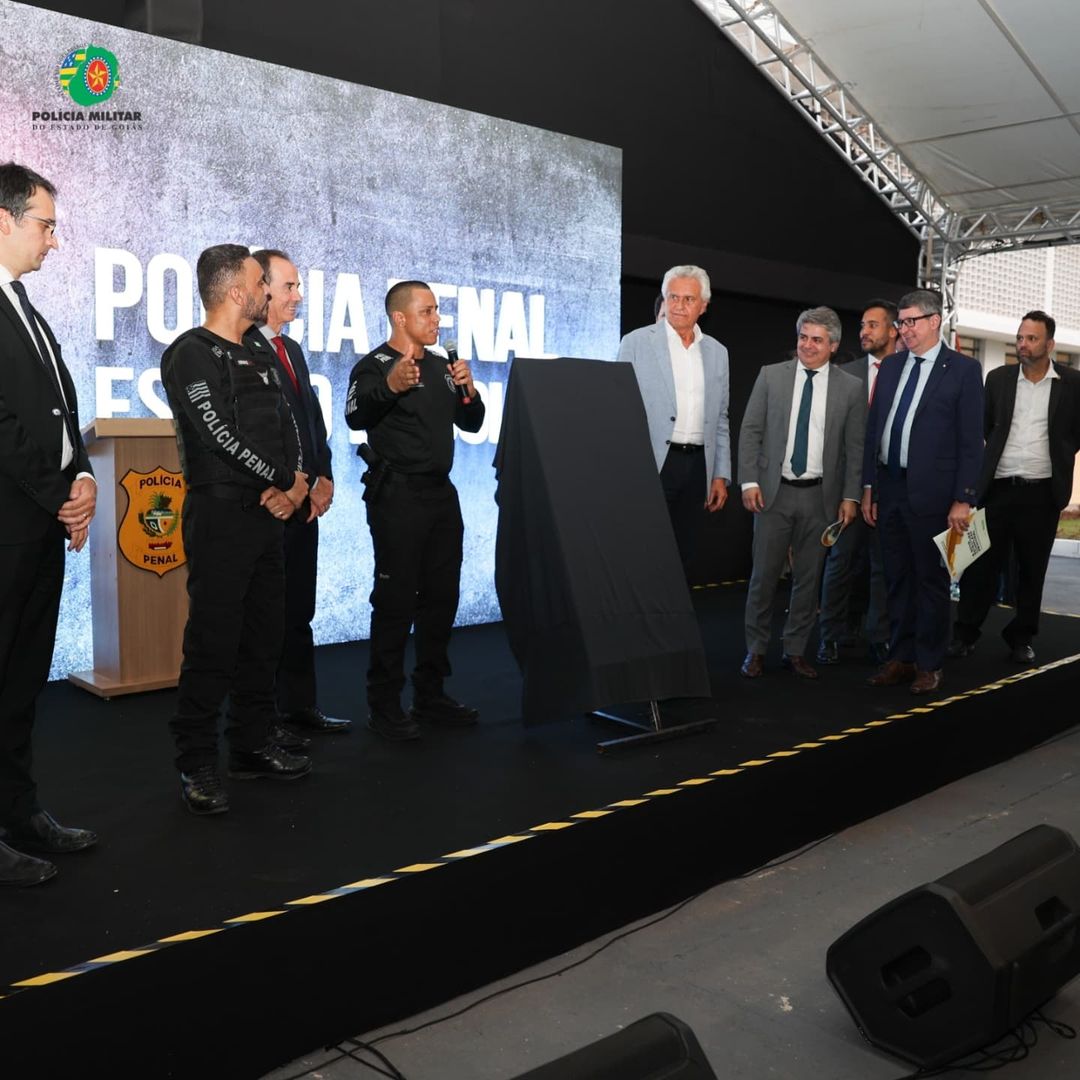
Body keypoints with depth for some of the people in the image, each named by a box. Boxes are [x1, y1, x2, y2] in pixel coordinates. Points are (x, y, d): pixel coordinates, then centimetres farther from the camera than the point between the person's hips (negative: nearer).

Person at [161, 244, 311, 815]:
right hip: (220, 514, -8)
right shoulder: (192, 354, -7)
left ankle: (251, 745, 25)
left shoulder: (259, 352, 19)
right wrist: (283, 480, -8)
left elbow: (286, 421, 17)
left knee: (264, 634, 13)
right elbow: (219, 433, -16)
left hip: (268, 511, 8)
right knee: (213, 641, -6)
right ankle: (196, 765, 4)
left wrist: (297, 481, -1)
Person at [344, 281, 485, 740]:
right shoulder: (375, 365, -7)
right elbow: (355, 418, -24)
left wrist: (468, 390, -1)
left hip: (441, 494, 8)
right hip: (397, 495, -7)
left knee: (441, 597, 11)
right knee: (396, 600, -6)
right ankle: (385, 706, 3)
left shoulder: (441, 366, 16)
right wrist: (390, 386, -40)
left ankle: (430, 694, 22)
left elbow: (472, 423, 18)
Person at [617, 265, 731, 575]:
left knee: (682, 557, 8)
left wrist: (721, 475, 9)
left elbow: (720, 420, 16)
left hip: (696, 466, 4)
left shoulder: (717, 352, 13)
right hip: (652, 465, -4)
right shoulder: (636, 343, 0)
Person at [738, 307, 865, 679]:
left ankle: (795, 651, 20)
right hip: (774, 491, -1)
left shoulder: (851, 387, 3)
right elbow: (750, 431, 2)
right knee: (764, 574, 2)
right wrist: (749, 481, -6)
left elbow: (855, 447, 4)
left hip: (820, 495, 1)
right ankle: (756, 650, 14)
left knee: (809, 577, 7)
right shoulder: (771, 375, 3)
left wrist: (850, 496, -1)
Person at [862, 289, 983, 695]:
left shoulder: (963, 369, -3)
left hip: (931, 492, -5)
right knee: (897, 579, 11)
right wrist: (868, 486, 8)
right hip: (889, 486, 5)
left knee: (931, 580, 5)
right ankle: (900, 658, 21)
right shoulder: (890, 366, 11)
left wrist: (963, 499, -11)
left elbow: (971, 440, -7)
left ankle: (929, 665, 15)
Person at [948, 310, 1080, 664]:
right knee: (982, 564, 2)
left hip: (1042, 492, 0)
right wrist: (1001, 456, 8)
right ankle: (965, 632, 12)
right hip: (997, 488, 1)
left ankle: (1021, 638, 19)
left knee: (1032, 570, 7)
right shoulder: (998, 379, 5)